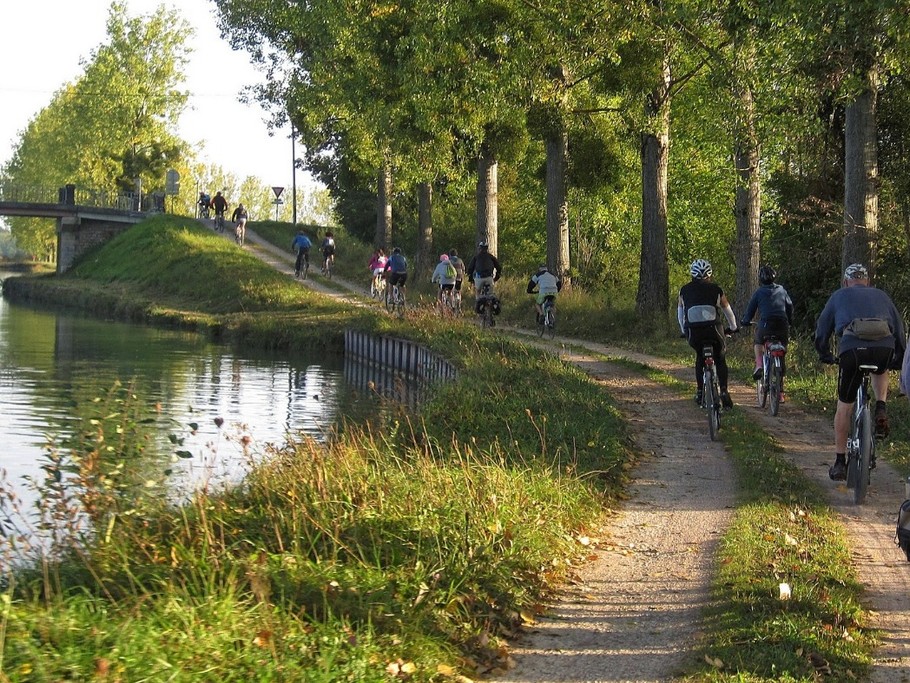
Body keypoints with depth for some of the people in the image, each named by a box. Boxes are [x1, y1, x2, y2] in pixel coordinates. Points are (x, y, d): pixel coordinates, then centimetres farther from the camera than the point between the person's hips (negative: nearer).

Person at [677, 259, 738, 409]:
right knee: (720, 360, 19)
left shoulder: (685, 290, 17)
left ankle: (700, 391, 19)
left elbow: (680, 313, 28)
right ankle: (723, 390, 4)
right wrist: (733, 328, 43)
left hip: (693, 332, 1)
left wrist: (684, 331, 42)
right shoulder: (716, 289, 15)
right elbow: (728, 311, 27)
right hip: (714, 328, -1)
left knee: (700, 357, 26)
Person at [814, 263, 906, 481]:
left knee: (844, 406, 14)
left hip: (852, 348, -2)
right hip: (884, 348, 2)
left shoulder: (839, 296, 25)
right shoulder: (881, 295, 29)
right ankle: (881, 409, 12)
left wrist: (825, 355, 41)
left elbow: (821, 330, 26)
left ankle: (839, 463, 16)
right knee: (880, 371, 39)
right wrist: (900, 357, 38)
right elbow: (899, 327, 27)